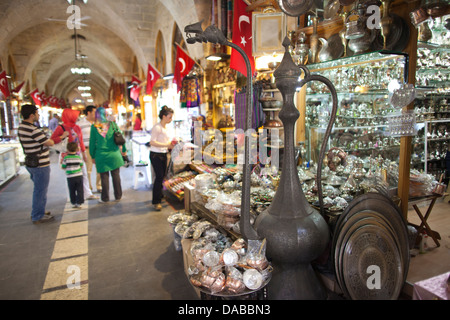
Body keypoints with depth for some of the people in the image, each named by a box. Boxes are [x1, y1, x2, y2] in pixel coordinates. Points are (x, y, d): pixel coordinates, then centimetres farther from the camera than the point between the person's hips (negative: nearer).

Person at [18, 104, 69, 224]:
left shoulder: (21, 127, 8)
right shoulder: (33, 130, -24)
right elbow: (50, 143, -17)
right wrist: (62, 136, -1)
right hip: (40, 165, -10)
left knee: (38, 189, 23)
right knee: (40, 191, 3)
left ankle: (36, 212, 36)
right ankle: (38, 217, 14)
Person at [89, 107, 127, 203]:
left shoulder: (94, 127, -3)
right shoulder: (112, 124, 0)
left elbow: (92, 143, 1)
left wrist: (93, 156, 9)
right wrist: (124, 149, 12)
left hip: (101, 155, -1)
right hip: (114, 154, 1)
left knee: (104, 177, 8)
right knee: (116, 175, 10)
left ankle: (105, 198, 16)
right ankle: (118, 196, 18)